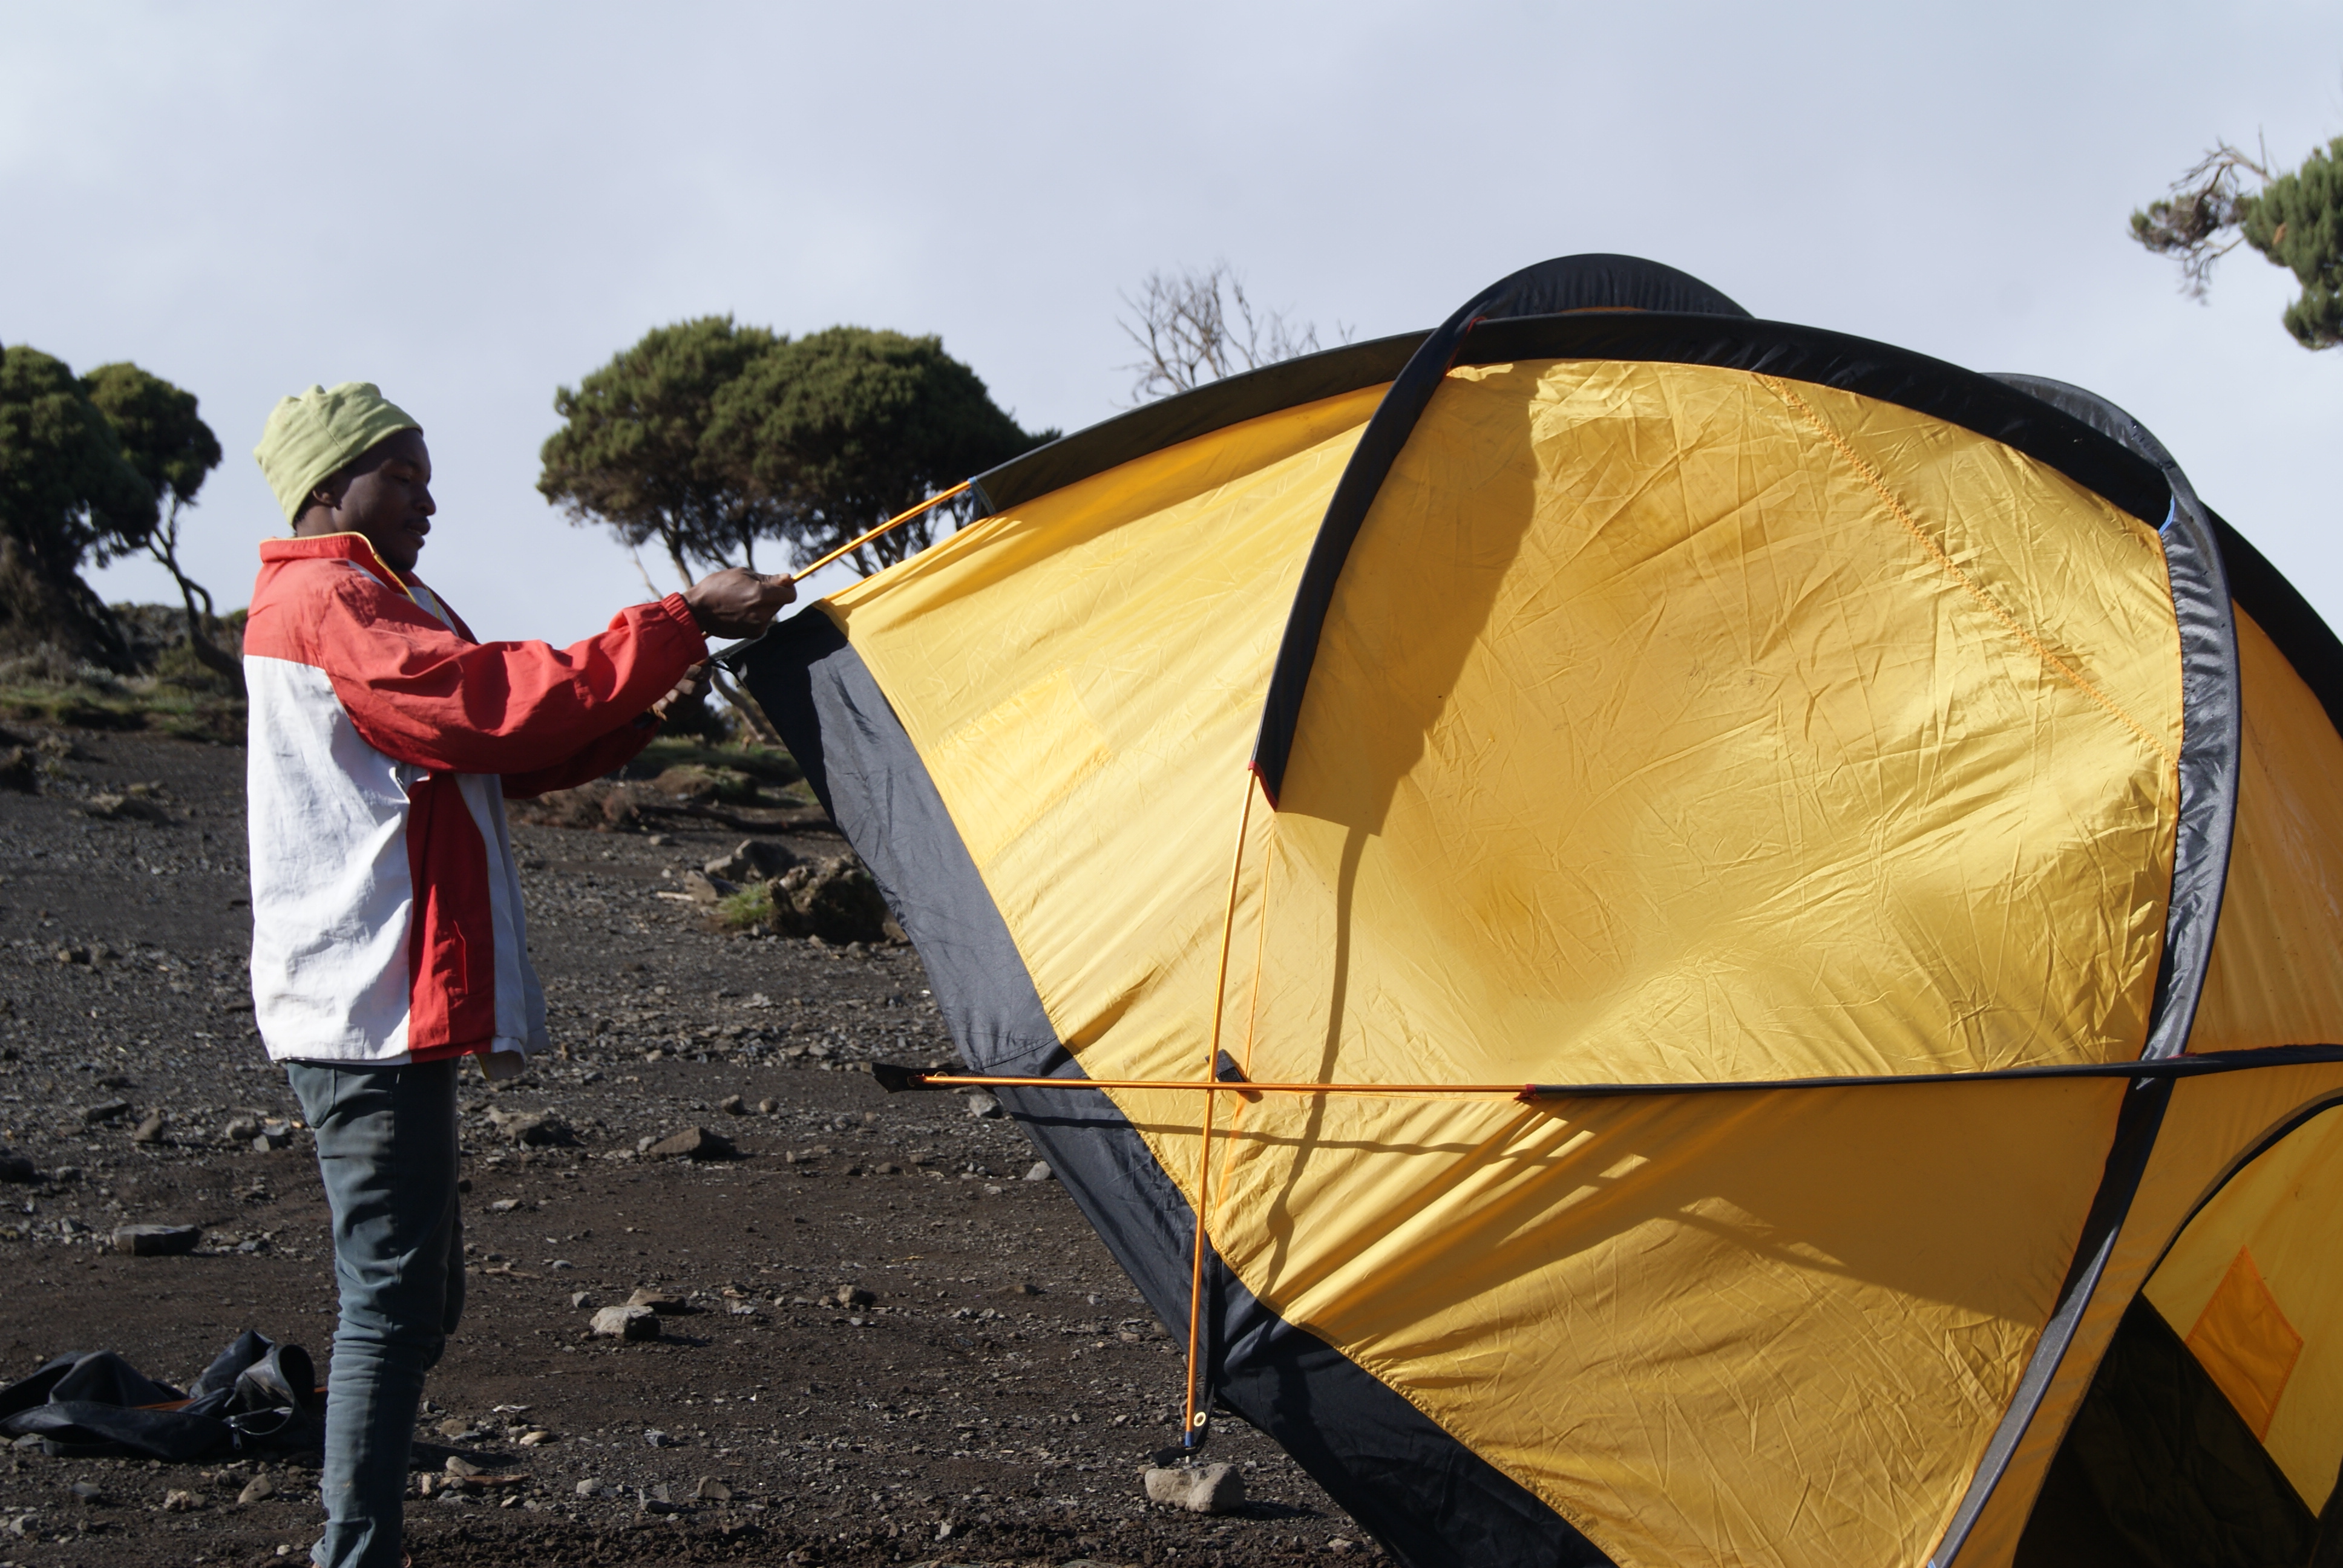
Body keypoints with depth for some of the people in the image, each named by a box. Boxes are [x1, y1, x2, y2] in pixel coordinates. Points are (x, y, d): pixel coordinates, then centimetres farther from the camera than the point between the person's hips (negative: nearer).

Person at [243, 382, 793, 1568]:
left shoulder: (375, 606, 22)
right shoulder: (327, 603, -12)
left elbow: (496, 755, 20)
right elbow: (501, 704, -22)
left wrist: (641, 713, 6)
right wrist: (684, 623, -19)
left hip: (388, 1002, 11)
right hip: (374, 1007, -11)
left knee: (412, 1291, 14)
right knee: (391, 1292, -10)